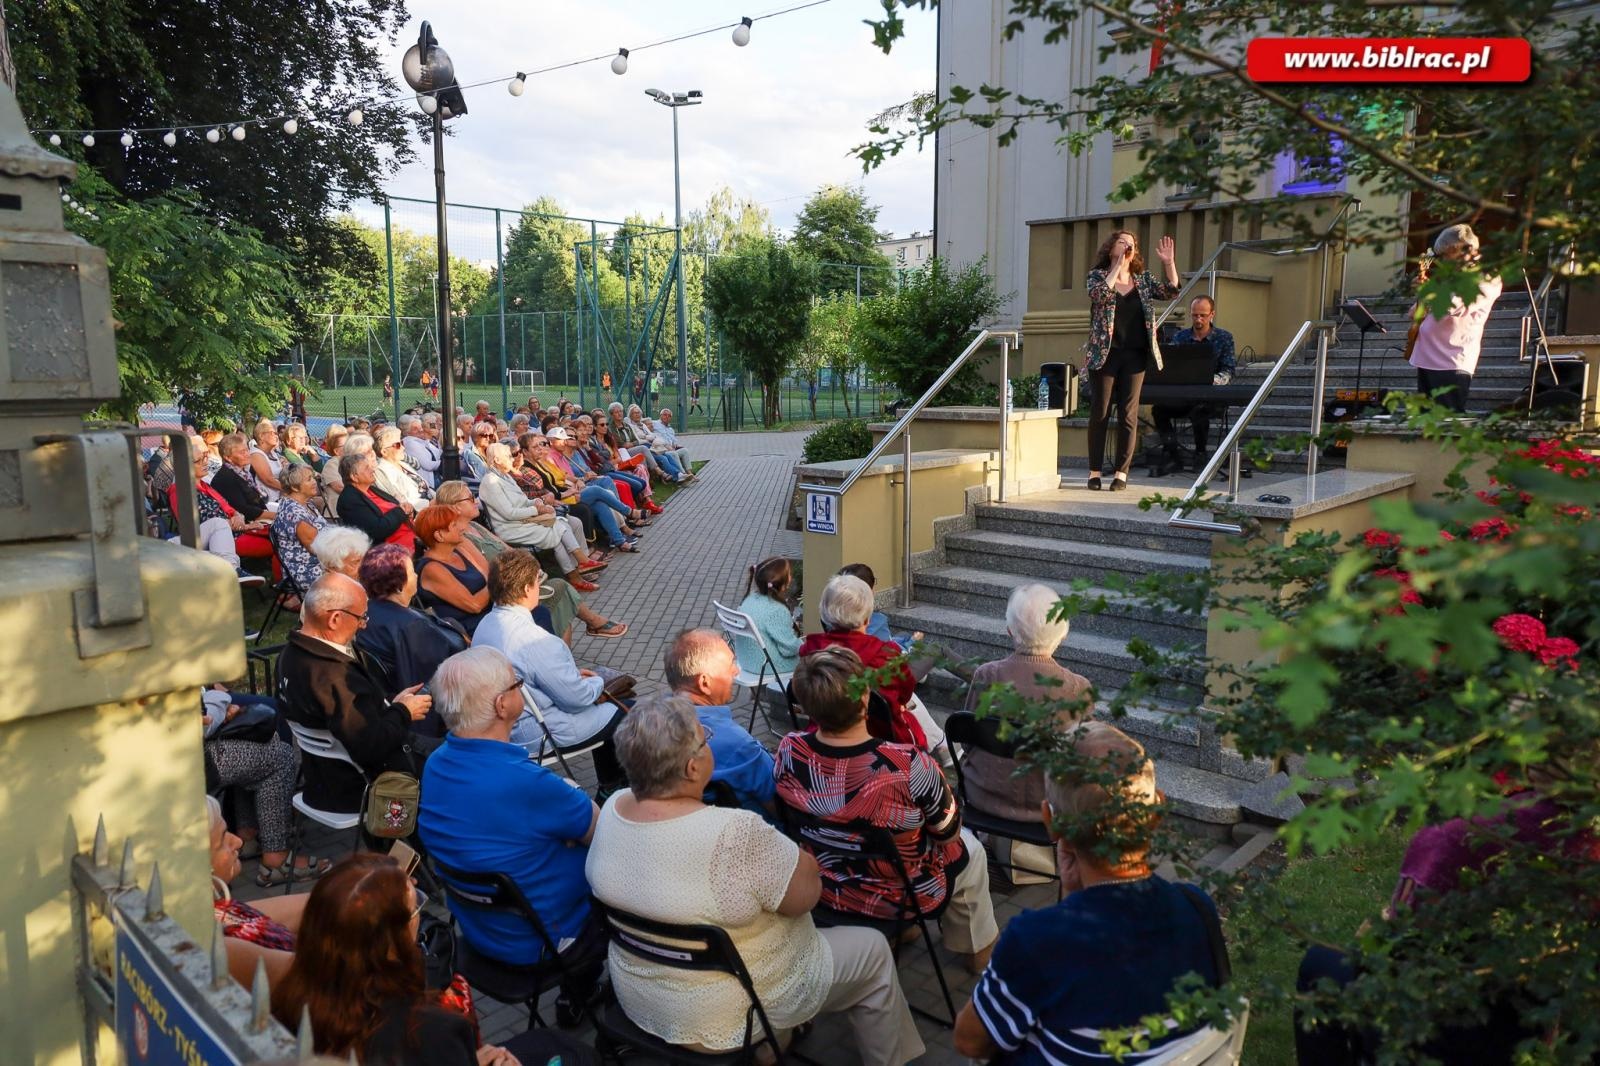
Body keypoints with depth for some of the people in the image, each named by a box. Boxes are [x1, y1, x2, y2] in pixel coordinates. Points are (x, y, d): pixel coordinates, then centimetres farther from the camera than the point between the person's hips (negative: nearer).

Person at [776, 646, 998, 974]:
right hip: (896, 898, -4)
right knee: (969, 849, 26)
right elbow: (948, 833, -17)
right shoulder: (909, 767, -36)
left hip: (820, 888, 4)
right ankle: (976, 950, 45)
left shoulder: (788, 751, -23)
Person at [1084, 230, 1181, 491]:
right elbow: (1099, 294, -18)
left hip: (1135, 355, 3)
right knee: (1100, 412, 0)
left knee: (1129, 414, 1)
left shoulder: (1144, 279, 13)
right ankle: (1094, 471, 6)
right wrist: (1118, 266, -14)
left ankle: (1121, 472, 6)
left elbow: (1171, 291, 5)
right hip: (1105, 354, -3)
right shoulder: (1098, 275, 3)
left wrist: (1169, 262, -5)